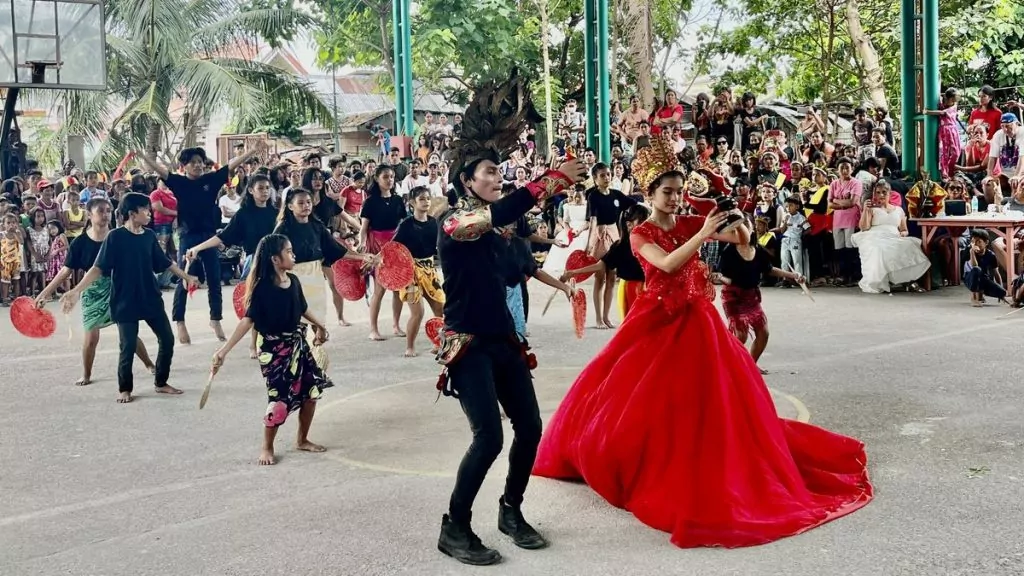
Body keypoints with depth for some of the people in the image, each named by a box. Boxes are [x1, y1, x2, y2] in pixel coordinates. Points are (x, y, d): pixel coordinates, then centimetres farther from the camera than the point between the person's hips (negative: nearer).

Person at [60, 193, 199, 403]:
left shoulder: (149, 236, 3)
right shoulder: (115, 237, -12)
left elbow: (165, 263, 15)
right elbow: (99, 268, -14)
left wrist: (186, 277, 21)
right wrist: (77, 290, -24)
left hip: (151, 299, 5)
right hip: (125, 302, -5)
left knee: (167, 339, 6)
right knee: (128, 347, -2)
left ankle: (161, 383, 23)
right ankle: (125, 389, 18)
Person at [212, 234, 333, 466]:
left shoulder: (293, 281, -1)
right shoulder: (263, 287, -19)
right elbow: (248, 319, -21)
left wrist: (319, 325, 30)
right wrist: (224, 350, -27)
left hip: (297, 343, 7)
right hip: (274, 348, -7)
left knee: (311, 391, 8)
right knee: (280, 398, -6)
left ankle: (302, 440, 28)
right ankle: (267, 448, 15)